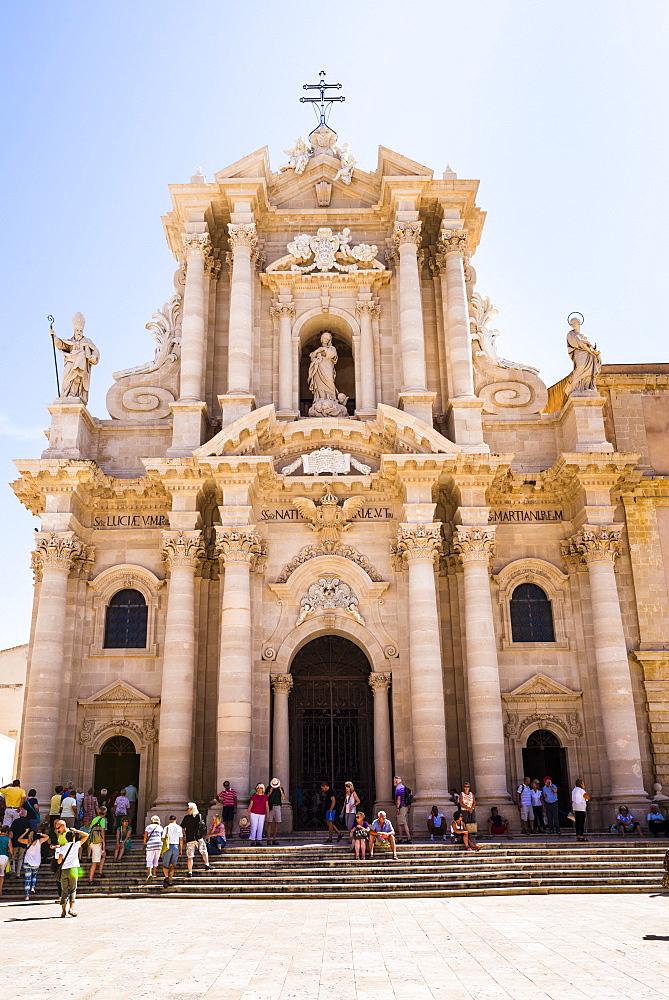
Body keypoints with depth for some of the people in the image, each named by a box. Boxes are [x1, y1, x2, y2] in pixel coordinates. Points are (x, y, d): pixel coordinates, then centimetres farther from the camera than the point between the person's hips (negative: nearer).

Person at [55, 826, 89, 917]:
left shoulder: (63, 847, 4)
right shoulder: (76, 845, 1)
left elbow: (59, 861, -3)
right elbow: (86, 835, 8)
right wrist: (76, 830, 10)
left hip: (63, 870, 2)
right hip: (73, 870, -1)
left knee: (64, 891, 8)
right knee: (73, 890, 7)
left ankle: (64, 910, 5)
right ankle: (71, 908, -6)